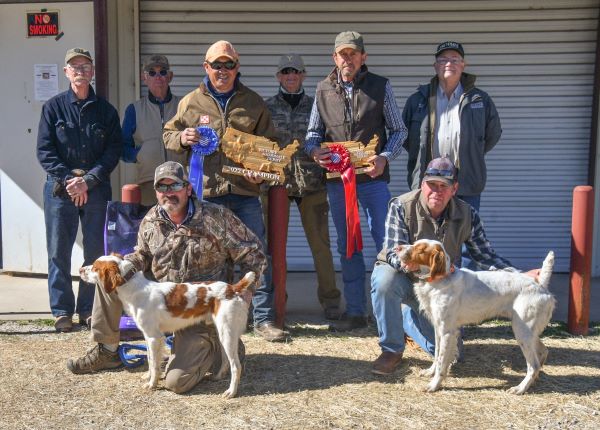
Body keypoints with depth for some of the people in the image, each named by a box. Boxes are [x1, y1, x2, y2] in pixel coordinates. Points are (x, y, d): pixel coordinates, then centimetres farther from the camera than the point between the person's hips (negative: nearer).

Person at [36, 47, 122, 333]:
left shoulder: (105, 110, 7)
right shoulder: (53, 107, 5)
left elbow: (114, 151, 1)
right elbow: (44, 151, 0)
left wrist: (89, 180, -10)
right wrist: (68, 180, -11)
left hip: (96, 188, 1)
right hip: (59, 188, 0)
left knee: (96, 251, 3)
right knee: (59, 251, 2)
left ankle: (89, 309, 15)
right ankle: (62, 311, 13)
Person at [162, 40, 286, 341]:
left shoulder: (253, 102, 10)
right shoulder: (191, 102, 9)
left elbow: (268, 143, 12)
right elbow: (168, 134, 16)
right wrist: (181, 138, -8)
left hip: (245, 192, 0)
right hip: (206, 192, 0)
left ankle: (264, 319, 11)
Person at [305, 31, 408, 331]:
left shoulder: (380, 86, 2)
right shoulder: (323, 89, 8)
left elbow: (399, 130, 3)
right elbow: (313, 131, 13)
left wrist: (384, 157, -14)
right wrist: (313, 150, -9)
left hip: (373, 178, -3)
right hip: (337, 179, 3)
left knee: (386, 241, -2)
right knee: (347, 247, 9)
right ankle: (355, 312, 20)